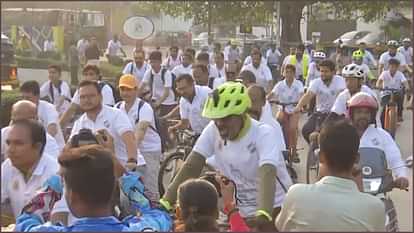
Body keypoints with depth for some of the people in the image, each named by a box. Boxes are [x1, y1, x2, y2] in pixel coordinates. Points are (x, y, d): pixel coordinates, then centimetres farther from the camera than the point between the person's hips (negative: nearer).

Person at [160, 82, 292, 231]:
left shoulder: (263, 134, -22)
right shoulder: (214, 130, -9)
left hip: (275, 209, -4)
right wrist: (165, 203, -25)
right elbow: (191, 167, -13)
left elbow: (267, 175, -37)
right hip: (245, 212, 4)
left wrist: (263, 214, -54)